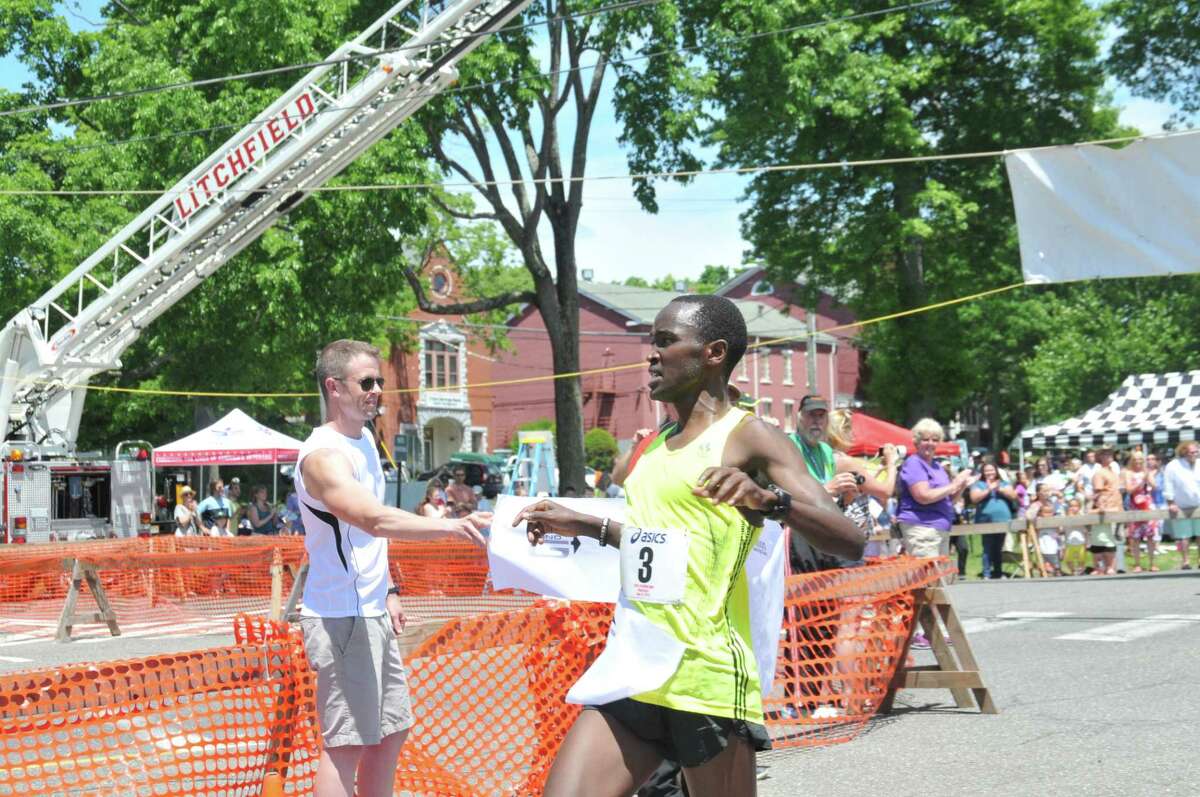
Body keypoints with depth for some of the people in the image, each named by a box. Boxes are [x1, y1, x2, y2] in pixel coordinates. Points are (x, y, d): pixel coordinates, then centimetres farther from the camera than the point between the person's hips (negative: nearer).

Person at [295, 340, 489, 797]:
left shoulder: (364, 440, 12)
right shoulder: (323, 455, -19)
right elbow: (374, 519, -36)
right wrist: (450, 526, -45)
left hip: (373, 614, 10)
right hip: (341, 618, -10)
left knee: (391, 731, 15)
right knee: (346, 743, -8)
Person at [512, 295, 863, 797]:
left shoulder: (748, 437, -6)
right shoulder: (657, 446, 17)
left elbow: (850, 542, -17)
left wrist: (769, 500, -33)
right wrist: (584, 525, 29)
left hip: (708, 684, -7)